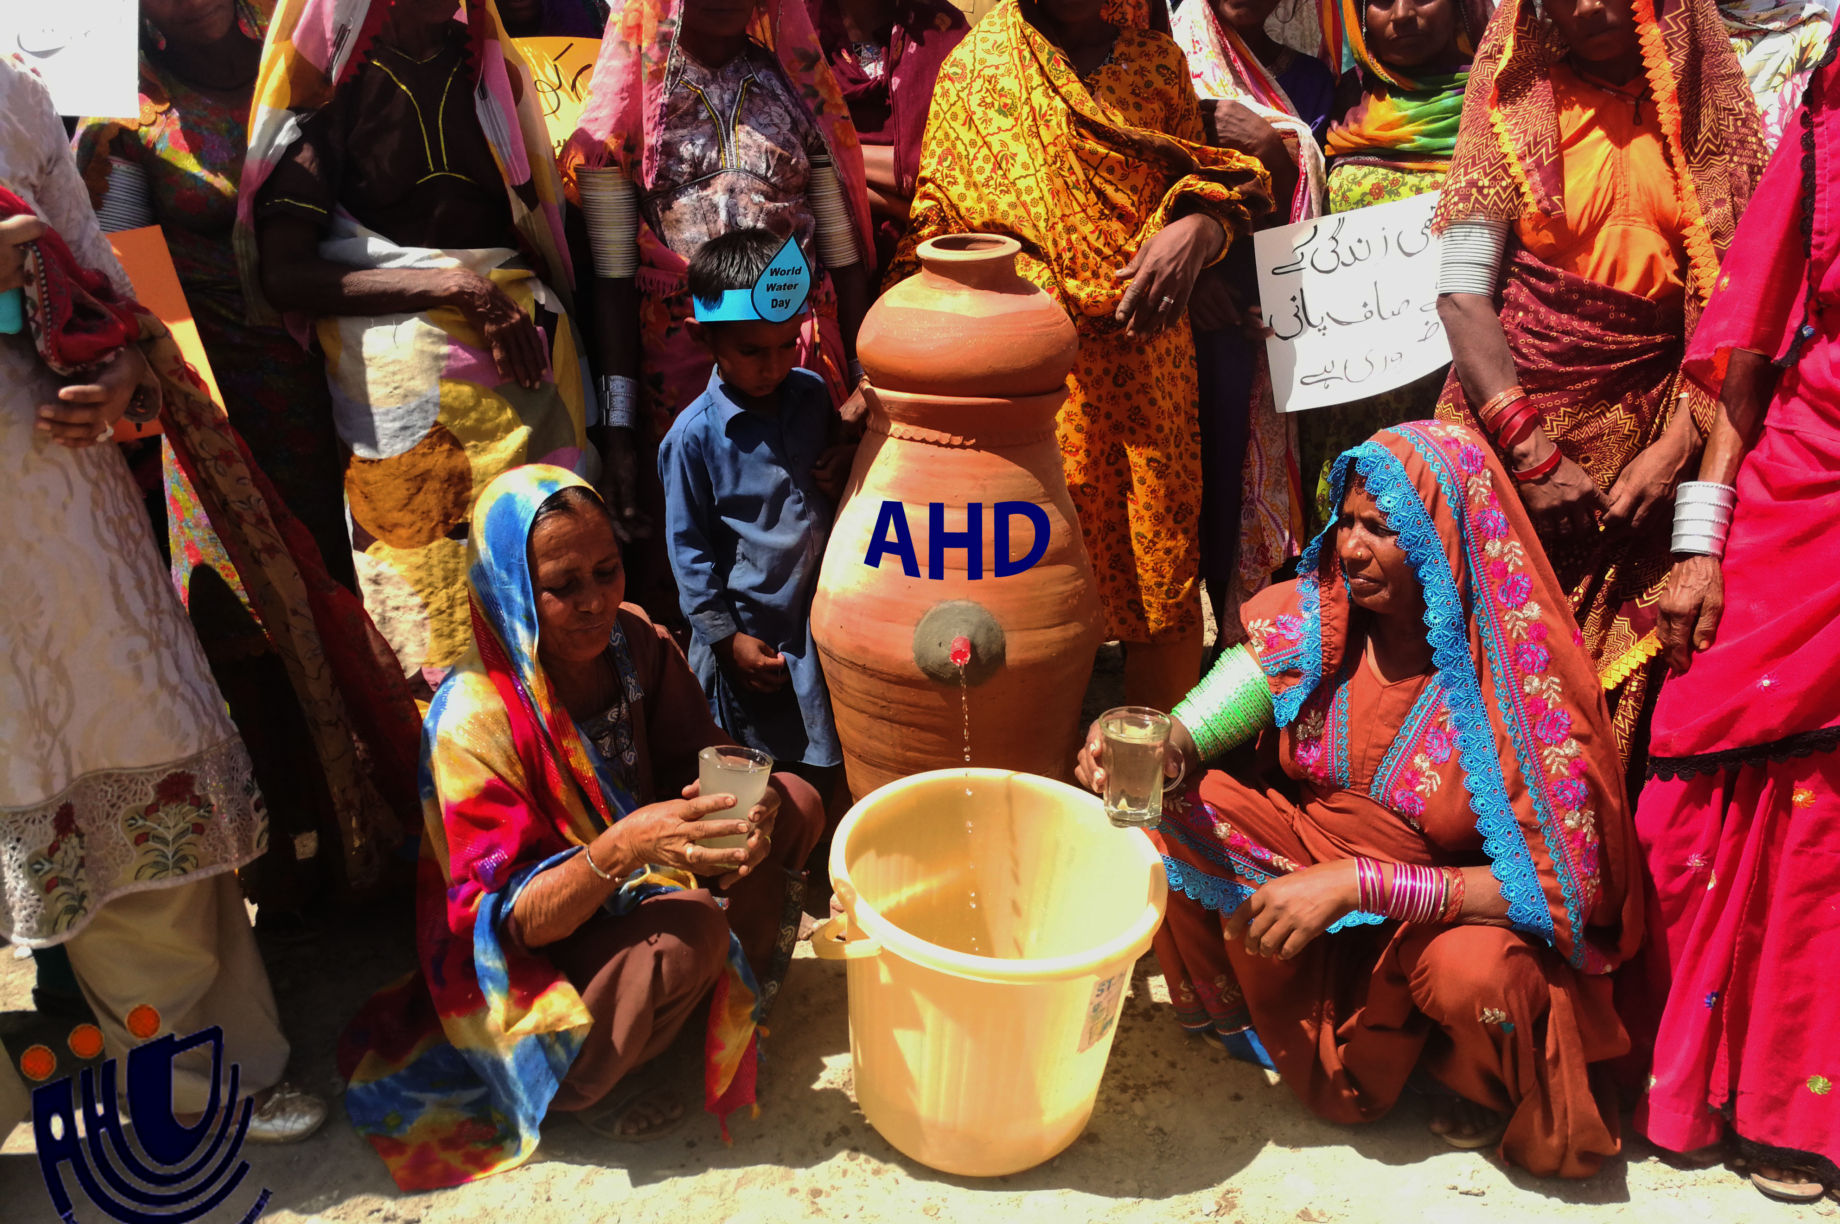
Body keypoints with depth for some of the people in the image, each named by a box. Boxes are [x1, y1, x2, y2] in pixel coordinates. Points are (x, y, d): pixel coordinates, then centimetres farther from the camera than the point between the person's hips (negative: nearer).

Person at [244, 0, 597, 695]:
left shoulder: (494, 65, 16)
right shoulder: (326, 81, 2)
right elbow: (282, 275, -6)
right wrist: (457, 287, -12)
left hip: (529, 346, 4)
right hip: (403, 369, -4)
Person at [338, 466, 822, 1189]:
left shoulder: (634, 641, -10)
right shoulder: (475, 718, -26)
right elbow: (514, 920, -26)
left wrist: (740, 808, -29)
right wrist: (622, 848, -45)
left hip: (633, 891, 6)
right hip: (533, 962, -6)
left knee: (794, 805, -9)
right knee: (690, 931, -33)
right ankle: (583, 1079, -5)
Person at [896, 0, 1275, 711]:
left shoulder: (1158, 61, 12)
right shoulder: (974, 69, 6)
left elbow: (1209, 179, 17)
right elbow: (937, 226, 4)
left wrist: (1198, 229, -9)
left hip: (1151, 358, 2)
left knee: (1166, 570, 2)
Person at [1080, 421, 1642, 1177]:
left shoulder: (1521, 683, -24)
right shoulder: (1315, 618, -13)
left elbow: (1558, 887, -25)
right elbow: (1192, 731, -15)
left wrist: (1357, 884, -34)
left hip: (1462, 912, -3)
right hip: (1315, 863, 3)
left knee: (1474, 971, -37)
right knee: (1168, 811, -19)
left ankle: (1489, 1087, 3)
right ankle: (1225, 1006, 10)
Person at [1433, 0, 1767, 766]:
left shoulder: (1711, 109, 7)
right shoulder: (1518, 105, 3)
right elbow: (1461, 294, -5)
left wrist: (1676, 446, -11)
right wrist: (1533, 454, -14)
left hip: (1647, 431, 1)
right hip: (1513, 422, -1)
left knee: (1623, 669, 0)